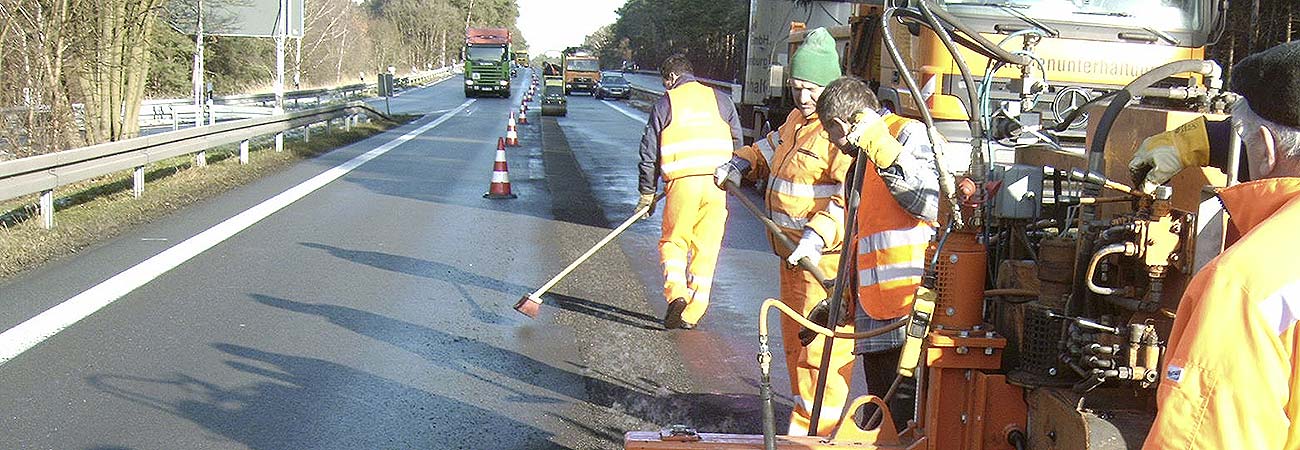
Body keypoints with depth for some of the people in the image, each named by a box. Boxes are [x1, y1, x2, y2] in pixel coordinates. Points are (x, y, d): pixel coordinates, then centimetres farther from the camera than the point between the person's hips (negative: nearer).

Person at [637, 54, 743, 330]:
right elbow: (738, 142, 15)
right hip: (717, 183, 2)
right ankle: (691, 314, 8)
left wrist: (647, 193, 15)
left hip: (682, 183, -2)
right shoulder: (721, 100, 13)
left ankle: (676, 292, -10)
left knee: (673, 241, 14)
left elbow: (649, 152, 8)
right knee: (706, 249, 8)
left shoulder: (665, 104, 6)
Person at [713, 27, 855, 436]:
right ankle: (802, 422, 33)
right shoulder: (798, 120, 15)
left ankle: (818, 430, 0)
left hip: (826, 259, -10)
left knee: (819, 347, -8)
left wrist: (818, 236, -37)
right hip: (794, 256, 11)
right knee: (795, 341, 20)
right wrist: (741, 164, 14)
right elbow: (770, 149, 33)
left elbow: (852, 195, -27)